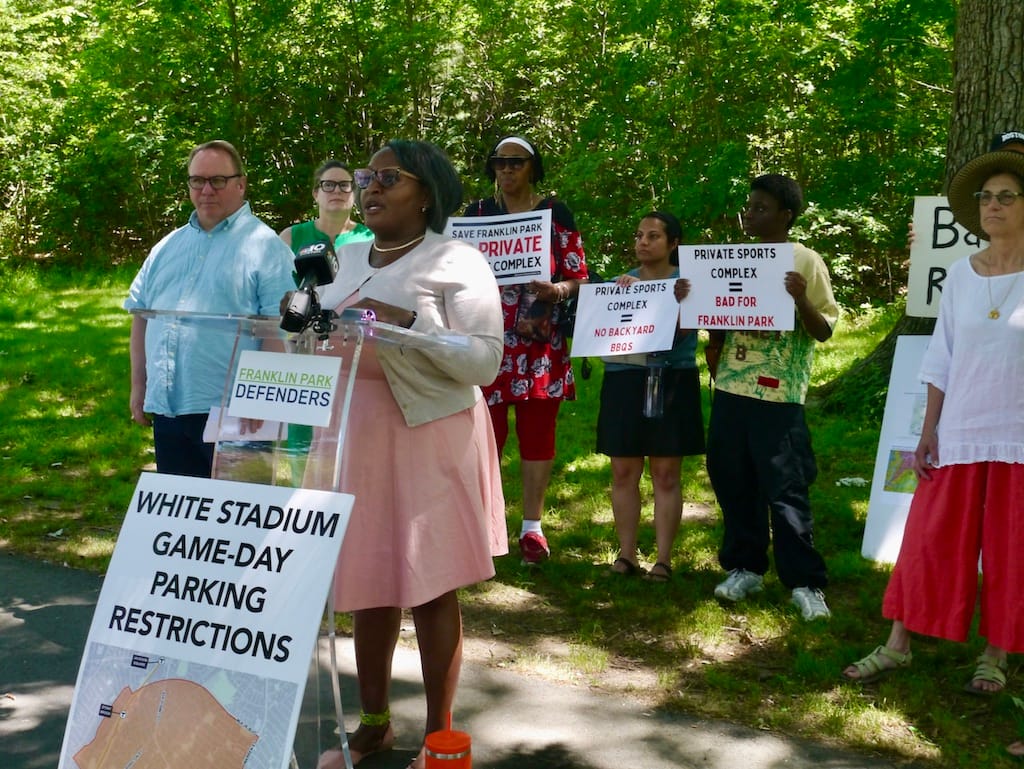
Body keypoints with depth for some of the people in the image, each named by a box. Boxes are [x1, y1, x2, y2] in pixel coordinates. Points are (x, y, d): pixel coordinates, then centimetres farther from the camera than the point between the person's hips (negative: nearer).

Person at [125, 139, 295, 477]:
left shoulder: (265, 247, -4)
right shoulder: (167, 247, 17)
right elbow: (141, 315, 21)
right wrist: (138, 386, 15)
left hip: (230, 412, -6)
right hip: (166, 407, 6)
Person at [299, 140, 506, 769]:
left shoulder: (458, 263, -5)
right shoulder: (345, 260, 14)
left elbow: (484, 361, -13)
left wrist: (408, 322, -22)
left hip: (425, 439, -6)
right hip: (352, 437, 6)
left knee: (430, 588, 0)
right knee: (367, 584, 11)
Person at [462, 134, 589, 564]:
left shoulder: (555, 214, 4)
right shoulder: (476, 213, 9)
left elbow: (579, 278, 2)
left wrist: (554, 291, -18)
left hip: (540, 342, -1)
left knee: (537, 430, 4)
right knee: (486, 431, -2)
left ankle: (532, 526, 12)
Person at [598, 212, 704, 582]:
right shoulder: (622, 281, 13)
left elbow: (682, 327, -14)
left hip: (670, 382, -4)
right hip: (623, 381, 4)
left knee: (666, 474, -1)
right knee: (623, 472, 4)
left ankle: (663, 559, 2)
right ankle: (626, 554, 12)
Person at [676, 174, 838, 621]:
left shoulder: (805, 261, -2)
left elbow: (824, 331, -4)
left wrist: (801, 299, -21)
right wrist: (689, 299, 2)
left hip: (779, 396, -6)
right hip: (731, 389, 6)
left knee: (785, 489, -4)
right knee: (733, 483, 10)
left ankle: (805, 583, 4)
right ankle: (745, 567, 24)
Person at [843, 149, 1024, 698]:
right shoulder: (960, 275, 6)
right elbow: (940, 363, 9)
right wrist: (927, 434, 5)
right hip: (959, 434, 3)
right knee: (930, 540, 6)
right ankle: (897, 646, 16)